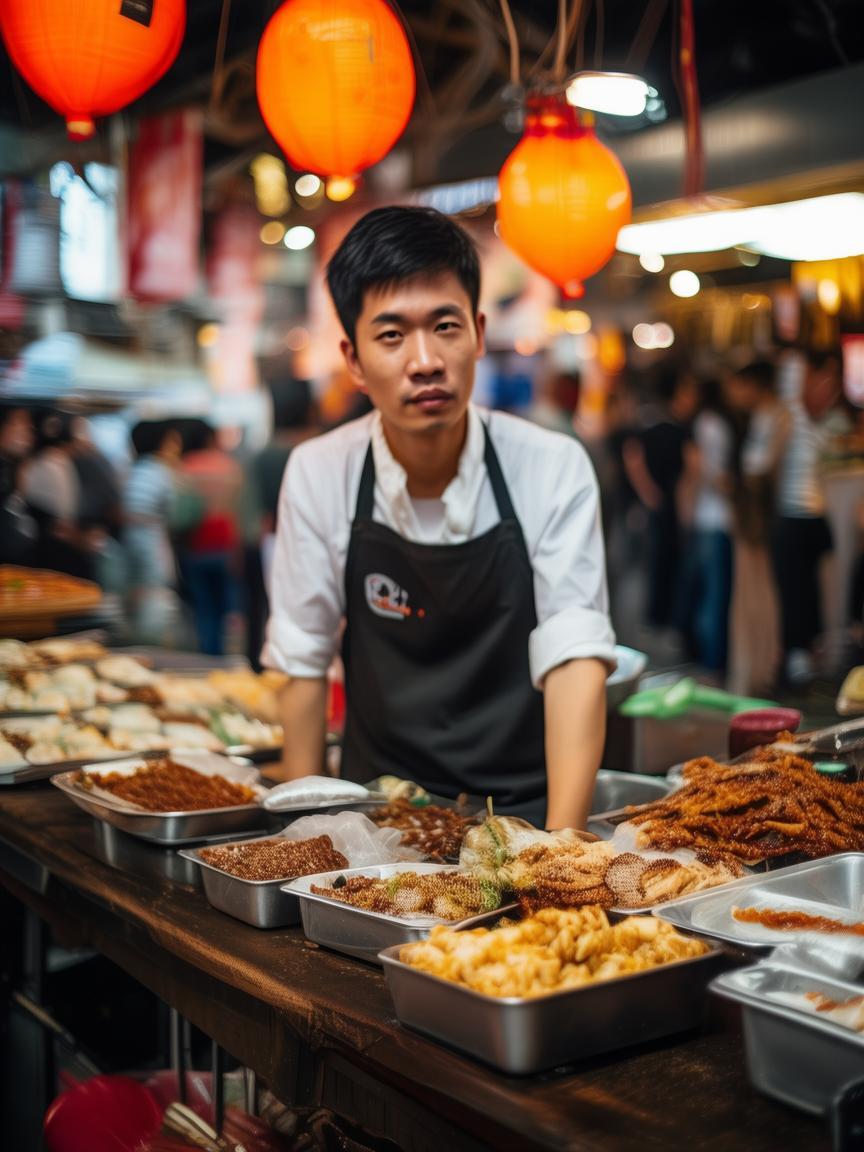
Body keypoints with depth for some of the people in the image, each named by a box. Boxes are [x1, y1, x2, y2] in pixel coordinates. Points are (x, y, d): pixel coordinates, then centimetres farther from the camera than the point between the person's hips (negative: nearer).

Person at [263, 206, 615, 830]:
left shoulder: (553, 469, -10)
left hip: (523, 809, -1)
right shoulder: (318, 474, -6)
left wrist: (562, 848, -24)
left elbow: (575, 659, -14)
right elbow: (303, 663, 2)